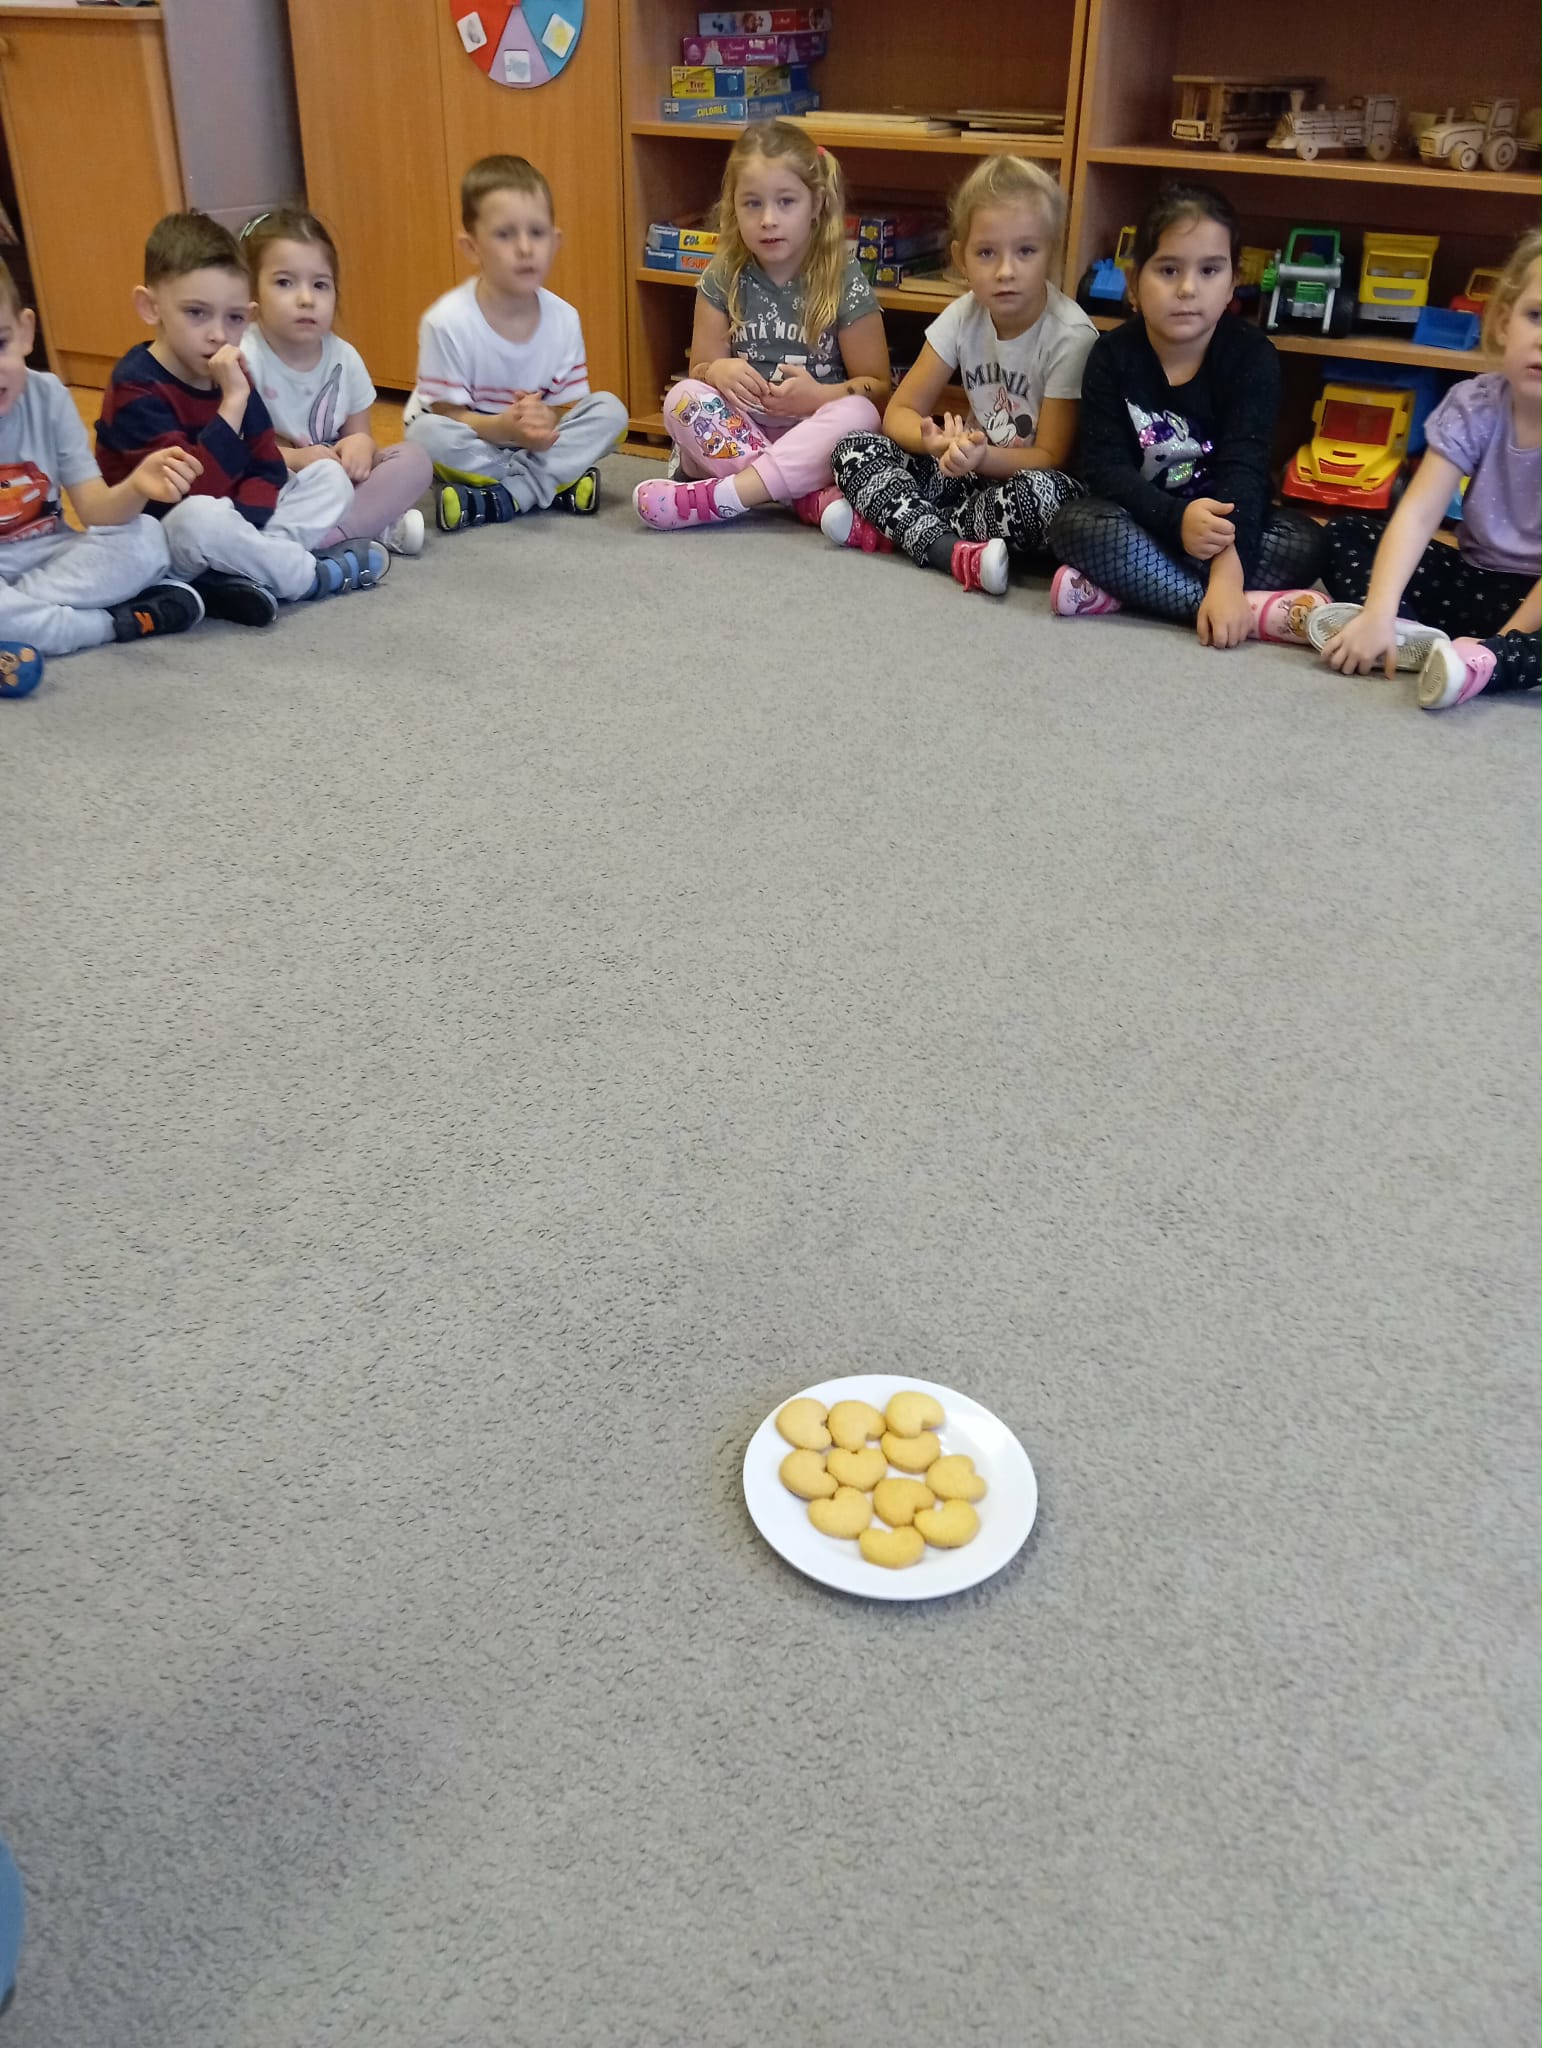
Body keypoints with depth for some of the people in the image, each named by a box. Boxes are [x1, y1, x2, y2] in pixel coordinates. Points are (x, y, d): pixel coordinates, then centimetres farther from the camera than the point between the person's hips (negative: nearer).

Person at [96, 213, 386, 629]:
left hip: (228, 527, 8)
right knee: (201, 514, -40)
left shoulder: (231, 375, 3)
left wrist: (241, 524, -19)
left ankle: (245, 573, -22)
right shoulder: (136, 388, -19)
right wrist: (232, 402, -30)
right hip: (157, 545, -7)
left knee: (330, 477, 0)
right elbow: (194, 487, -30)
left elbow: (269, 468, 1)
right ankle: (314, 575, -15)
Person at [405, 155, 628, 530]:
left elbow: (571, 403, -2)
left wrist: (547, 419, -28)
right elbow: (446, 414, -16)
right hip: (473, 443, -3)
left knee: (609, 410, -15)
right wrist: (502, 427, -36)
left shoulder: (563, 319, -7)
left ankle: (497, 499, -25)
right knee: (426, 433, -34)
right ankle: (557, 482, -23)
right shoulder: (447, 322, -19)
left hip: (537, 442, 4)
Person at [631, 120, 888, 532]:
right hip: (736, 434, 2)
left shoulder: (844, 282, -4)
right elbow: (700, 369, 5)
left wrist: (820, 395, -21)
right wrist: (717, 371, -19)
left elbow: (878, 386, -2)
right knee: (683, 397, -24)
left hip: (814, 441, -2)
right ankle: (809, 499, -33)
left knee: (858, 414, -32)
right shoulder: (723, 279, 3)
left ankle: (722, 495, -38)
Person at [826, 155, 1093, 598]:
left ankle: (894, 526, -24)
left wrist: (982, 456, -36)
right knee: (854, 449, -13)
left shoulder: (1070, 336, -16)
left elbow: (1051, 457, -15)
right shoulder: (964, 316, -2)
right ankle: (951, 551, -30)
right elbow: (900, 411, -2)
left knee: (1041, 493, -41)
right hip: (975, 467, 5)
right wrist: (935, 440, -27)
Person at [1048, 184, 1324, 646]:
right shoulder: (1112, 357, -6)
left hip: (1225, 527, 1)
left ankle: (1121, 591, -29)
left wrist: (1227, 572, -37)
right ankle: (1262, 611, -33)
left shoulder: (1253, 356, -9)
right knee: (1077, 525, -31)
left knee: (1304, 540, -27)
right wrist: (1177, 518, -34)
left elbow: (1243, 469, -21)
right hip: (1142, 525, 0)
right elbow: (1103, 466, -15)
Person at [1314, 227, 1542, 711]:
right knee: (1346, 536, -10)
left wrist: (1499, 645, -24)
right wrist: (1379, 612, -33)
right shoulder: (1474, 406, -8)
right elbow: (1418, 513, -19)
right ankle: (1415, 637, -31)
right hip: (1477, 581, 5)